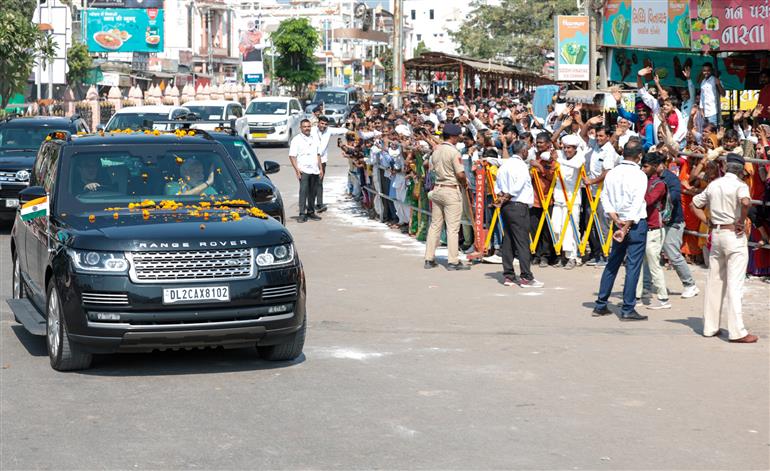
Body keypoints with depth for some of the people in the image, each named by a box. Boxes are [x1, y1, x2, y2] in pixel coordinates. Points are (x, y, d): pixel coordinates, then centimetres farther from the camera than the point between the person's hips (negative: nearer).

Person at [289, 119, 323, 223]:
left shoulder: (314, 139, 18)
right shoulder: (297, 140, 0)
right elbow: (292, 156, -5)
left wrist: (320, 168, 16)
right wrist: (297, 169, -14)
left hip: (315, 171, 6)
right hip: (303, 170, -5)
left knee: (313, 192, 7)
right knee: (303, 191, -13)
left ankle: (311, 212, 17)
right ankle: (302, 214, -13)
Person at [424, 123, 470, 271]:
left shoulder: (436, 150, 9)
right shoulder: (453, 151, -13)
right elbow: (460, 174, -17)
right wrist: (464, 184, 1)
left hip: (437, 189, 7)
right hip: (451, 191, -7)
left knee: (435, 225, 12)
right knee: (453, 227, -4)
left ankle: (429, 259, 13)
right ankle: (453, 261, -3)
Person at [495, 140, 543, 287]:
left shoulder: (504, 164, 14)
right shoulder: (521, 165, -11)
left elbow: (497, 185, 12)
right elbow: (518, 186, -19)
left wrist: (501, 196, 0)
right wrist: (506, 198, -8)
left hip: (505, 207, 8)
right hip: (518, 206, -8)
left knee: (508, 240, 9)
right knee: (522, 242, -7)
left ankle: (508, 276, 11)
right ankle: (526, 277, -8)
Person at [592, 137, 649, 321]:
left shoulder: (611, 173, 4)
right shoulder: (639, 175, -13)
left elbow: (605, 198, 2)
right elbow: (637, 204, -18)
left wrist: (616, 220, -3)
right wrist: (626, 228, -16)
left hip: (619, 223, 6)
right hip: (636, 224, -6)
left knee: (612, 263, 15)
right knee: (633, 266, -2)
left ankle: (600, 305, 17)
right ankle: (628, 309, -2)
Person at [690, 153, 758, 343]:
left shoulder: (714, 184, 10)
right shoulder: (740, 185, -9)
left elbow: (695, 204, 18)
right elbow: (745, 201, -30)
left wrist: (708, 222, 13)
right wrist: (741, 221, -16)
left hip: (716, 234, 6)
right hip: (734, 235, -6)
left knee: (714, 282, 12)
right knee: (734, 284, -6)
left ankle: (710, 327, 16)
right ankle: (737, 331, -7)